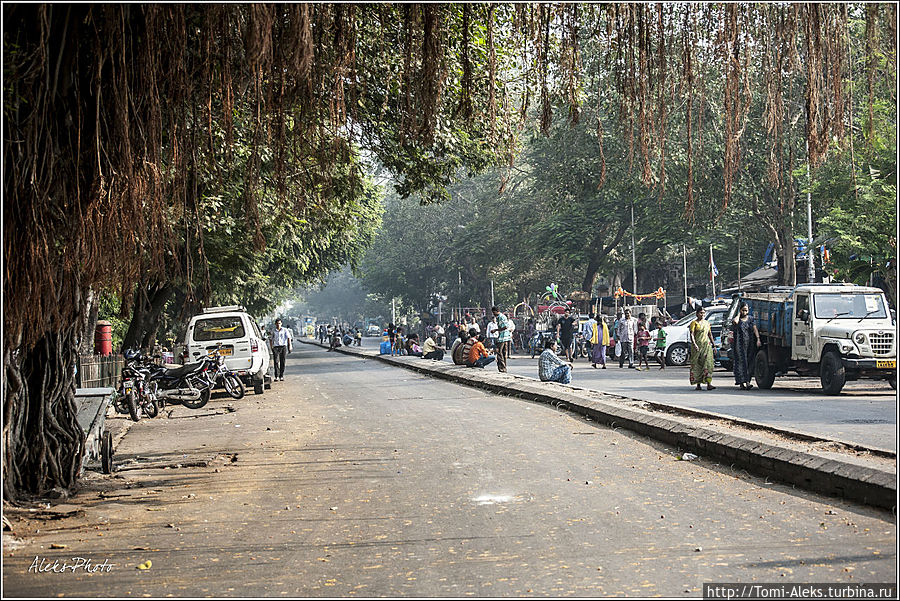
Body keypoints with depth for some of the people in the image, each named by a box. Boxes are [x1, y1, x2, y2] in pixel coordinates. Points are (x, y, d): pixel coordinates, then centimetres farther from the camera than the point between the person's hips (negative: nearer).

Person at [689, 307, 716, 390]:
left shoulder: (707, 323, 16)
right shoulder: (694, 323, -1)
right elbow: (692, 334, -11)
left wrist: (714, 344, 18)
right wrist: (694, 344, -24)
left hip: (707, 345, 4)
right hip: (697, 345, -4)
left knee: (708, 363, -9)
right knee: (697, 365, -1)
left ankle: (708, 384, -16)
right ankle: (698, 384, 6)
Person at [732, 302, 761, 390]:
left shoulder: (751, 319, 13)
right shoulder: (737, 319, 2)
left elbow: (755, 329, 4)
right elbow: (735, 321, -23)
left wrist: (758, 339, -9)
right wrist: (739, 314, -6)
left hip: (750, 345, 3)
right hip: (739, 345, -3)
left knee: (749, 363, 1)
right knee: (741, 362, -9)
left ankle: (747, 381, 4)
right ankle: (743, 382, -14)